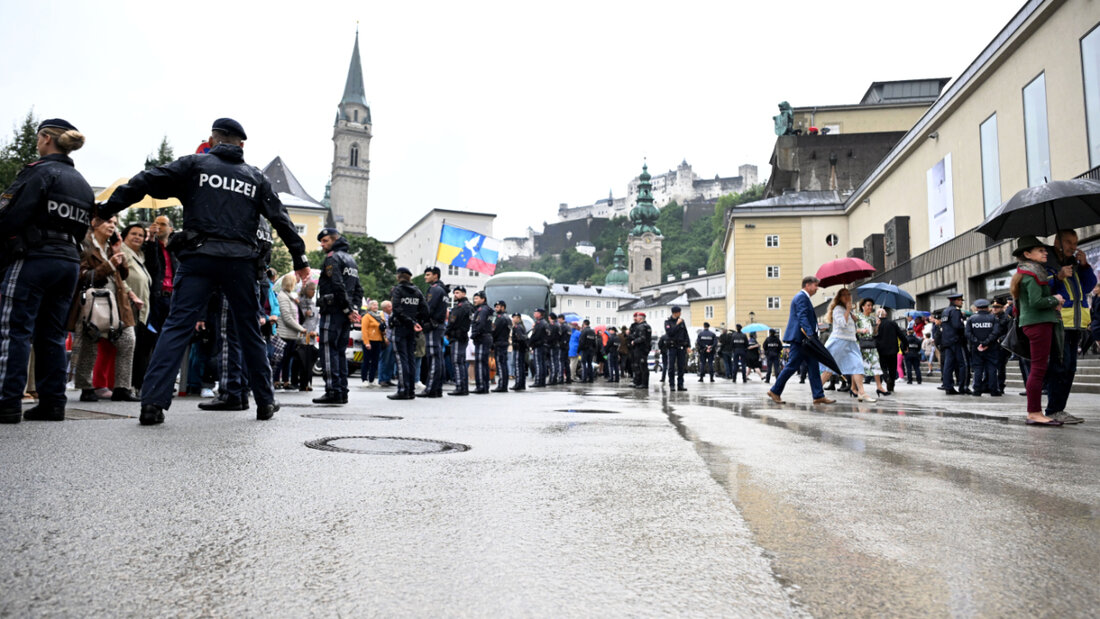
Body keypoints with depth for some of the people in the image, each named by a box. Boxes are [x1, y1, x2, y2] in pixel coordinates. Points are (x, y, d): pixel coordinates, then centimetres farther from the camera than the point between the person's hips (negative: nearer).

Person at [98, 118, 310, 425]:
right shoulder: (255, 177, 16)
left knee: (177, 325, -3)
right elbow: (281, 219, 16)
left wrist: (106, 210, 7)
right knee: (249, 330, 11)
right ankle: (265, 401, 17)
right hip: (240, 260, 2)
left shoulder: (194, 164, 10)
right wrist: (299, 258, 21)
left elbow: (147, 182, 2)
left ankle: (153, 402, -13)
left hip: (199, 256, -2)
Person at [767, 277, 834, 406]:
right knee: (792, 366, -6)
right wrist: (810, 334, -30)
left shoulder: (804, 297, 22)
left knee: (813, 366, 4)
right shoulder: (801, 297, -11)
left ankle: (819, 396, 3)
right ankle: (775, 391, 4)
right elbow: (802, 317, -22)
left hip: (805, 339, 11)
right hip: (799, 338, -11)